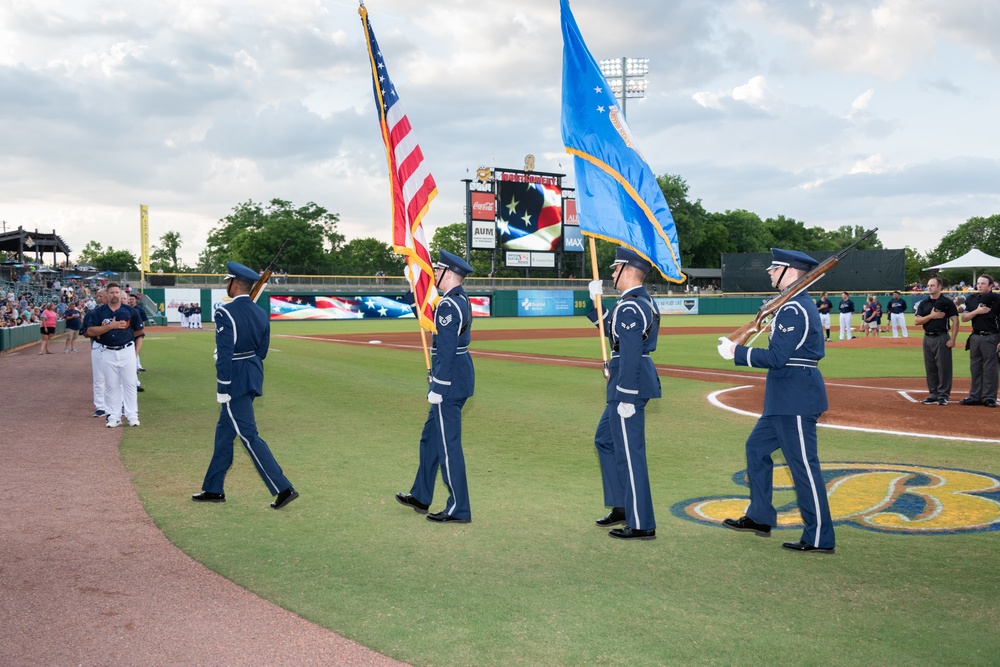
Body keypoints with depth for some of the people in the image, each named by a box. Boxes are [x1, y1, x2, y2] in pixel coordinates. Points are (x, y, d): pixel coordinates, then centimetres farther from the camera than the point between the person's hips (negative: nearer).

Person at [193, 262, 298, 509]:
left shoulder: (225, 313, -17)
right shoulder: (261, 314, 6)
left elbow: (224, 353, -20)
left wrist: (223, 388, -16)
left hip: (235, 379, -9)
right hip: (253, 375, 9)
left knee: (248, 435, -4)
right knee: (224, 431, 18)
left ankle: (283, 488, -7)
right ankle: (214, 489, 27)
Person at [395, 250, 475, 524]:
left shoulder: (448, 305, -19)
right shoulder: (462, 299, 12)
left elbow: (446, 350, -22)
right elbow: (432, 322, 23)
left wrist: (436, 389, -21)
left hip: (449, 379, -11)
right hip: (460, 375, 11)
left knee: (448, 443, -3)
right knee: (430, 436, 20)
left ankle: (458, 509, 5)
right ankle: (421, 497, 31)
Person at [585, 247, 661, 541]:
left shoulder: (629, 307, -19)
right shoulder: (644, 301, 13)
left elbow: (631, 355, -24)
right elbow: (609, 328, 24)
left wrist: (626, 398, -24)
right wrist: (596, 299, 15)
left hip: (629, 384, -11)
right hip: (628, 384, 11)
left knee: (629, 452, -4)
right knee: (605, 440, 21)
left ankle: (641, 524, 4)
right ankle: (622, 507, 29)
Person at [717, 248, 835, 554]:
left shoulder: (793, 310, -18)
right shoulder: (801, 305, 14)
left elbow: (777, 357, -23)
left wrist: (736, 351, -14)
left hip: (795, 399, -11)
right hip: (786, 398, 11)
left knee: (804, 465, -4)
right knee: (757, 447, 19)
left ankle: (820, 538, 4)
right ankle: (760, 517, 29)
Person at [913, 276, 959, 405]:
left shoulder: (947, 302, -4)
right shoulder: (923, 303, 10)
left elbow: (955, 321, -6)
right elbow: (916, 321, 2)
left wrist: (952, 339, -13)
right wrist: (931, 316, -12)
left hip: (942, 338, -5)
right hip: (927, 338, 5)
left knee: (943, 367, -4)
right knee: (930, 368, 8)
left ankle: (943, 395, 2)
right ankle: (933, 394, 15)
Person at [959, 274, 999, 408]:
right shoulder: (971, 299, 9)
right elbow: (964, 318, 5)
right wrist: (976, 311, -13)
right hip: (975, 337, 5)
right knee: (975, 367, 10)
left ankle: (989, 397, 4)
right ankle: (975, 396, 16)